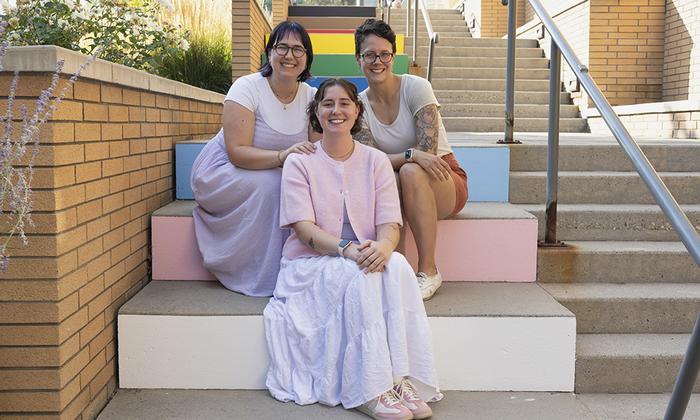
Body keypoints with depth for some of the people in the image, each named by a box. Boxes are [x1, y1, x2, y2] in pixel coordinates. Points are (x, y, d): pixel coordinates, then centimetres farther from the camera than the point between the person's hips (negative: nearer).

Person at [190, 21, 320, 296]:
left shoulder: (310, 96, -3)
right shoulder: (247, 88, -18)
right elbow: (237, 153, -26)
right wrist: (283, 156, -40)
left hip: (279, 176, 5)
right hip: (221, 171, -4)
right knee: (270, 184, -34)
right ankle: (267, 281, -21)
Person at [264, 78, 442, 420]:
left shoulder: (376, 161, 8)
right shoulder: (299, 163, 1)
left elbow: (390, 223, -2)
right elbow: (304, 228, -10)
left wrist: (383, 245, -27)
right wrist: (347, 249, -29)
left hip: (366, 256, 3)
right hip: (310, 264, -2)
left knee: (398, 267, -30)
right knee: (359, 275, -34)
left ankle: (403, 380, -33)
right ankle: (369, 391, -33)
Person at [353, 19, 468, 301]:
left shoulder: (416, 87, -11)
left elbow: (428, 150, -18)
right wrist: (412, 155, -28)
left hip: (444, 182, -2)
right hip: (394, 187, 2)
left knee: (411, 172, -37)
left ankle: (428, 271, -26)